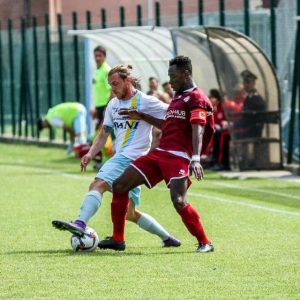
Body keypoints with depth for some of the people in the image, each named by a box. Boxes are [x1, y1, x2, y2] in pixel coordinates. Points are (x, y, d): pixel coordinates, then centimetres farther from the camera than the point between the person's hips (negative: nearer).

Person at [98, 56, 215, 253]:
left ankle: (205, 243, -8)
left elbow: (198, 130, -20)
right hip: (160, 153, 9)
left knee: (178, 201, -25)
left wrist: (195, 159, -33)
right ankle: (117, 239, 11)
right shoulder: (178, 97, 22)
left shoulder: (196, 98, -8)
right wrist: (142, 117, 33)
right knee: (120, 185, 4)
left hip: (178, 157, -9)